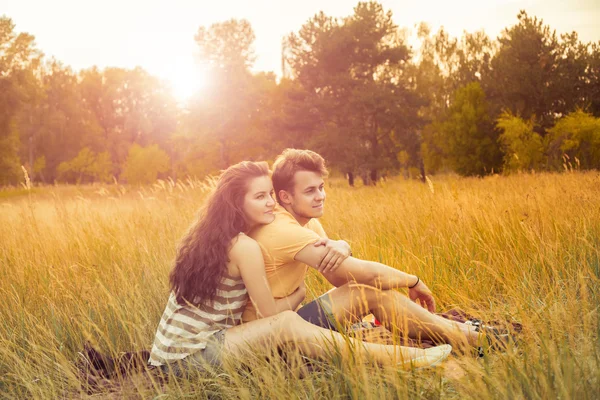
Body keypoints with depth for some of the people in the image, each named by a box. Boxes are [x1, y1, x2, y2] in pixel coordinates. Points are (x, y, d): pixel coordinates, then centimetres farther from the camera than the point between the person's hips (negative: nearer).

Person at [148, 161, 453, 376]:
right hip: (188, 358, -9)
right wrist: (300, 293, 10)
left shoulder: (210, 236, 8)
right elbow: (271, 313, -10)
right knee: (287, 324, -21)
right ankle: (400, 358, -18)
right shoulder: (245, 247, -17)